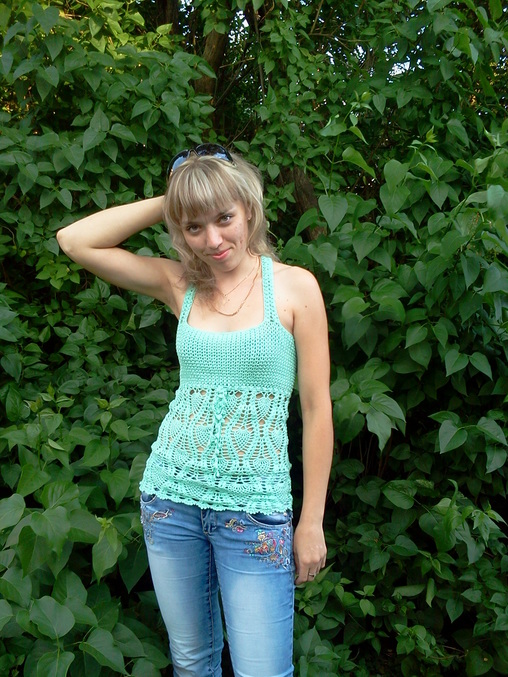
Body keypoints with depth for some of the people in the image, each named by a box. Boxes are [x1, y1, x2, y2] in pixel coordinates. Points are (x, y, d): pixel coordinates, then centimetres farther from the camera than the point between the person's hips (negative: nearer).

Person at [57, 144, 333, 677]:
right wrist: (166, 203, -3)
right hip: (171, 496, 3)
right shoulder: (181, 284, 3)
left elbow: (317, 411, -5)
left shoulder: (293, 286, -6)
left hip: (254, 508, -3)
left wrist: (311, 522, -4)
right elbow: (74, 240, -1)